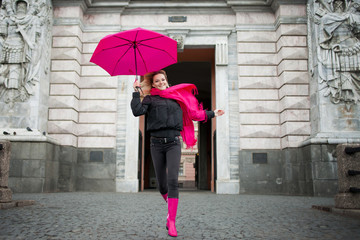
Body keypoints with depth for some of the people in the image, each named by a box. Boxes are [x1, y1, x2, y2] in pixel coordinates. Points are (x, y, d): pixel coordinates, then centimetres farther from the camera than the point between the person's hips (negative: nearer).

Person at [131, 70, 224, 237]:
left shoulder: (178, 98, 17)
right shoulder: (150, 99, 11)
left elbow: (192, 113, 23)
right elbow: (137, 111, -6)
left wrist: (212, 114, 24)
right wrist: (136, 92, -5)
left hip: (173, 143, 0)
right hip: (156, 143, 0)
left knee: (173, 181, -14)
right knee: (162, 184, 4)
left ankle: (171, 223, -12)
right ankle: (171, 210, 32)